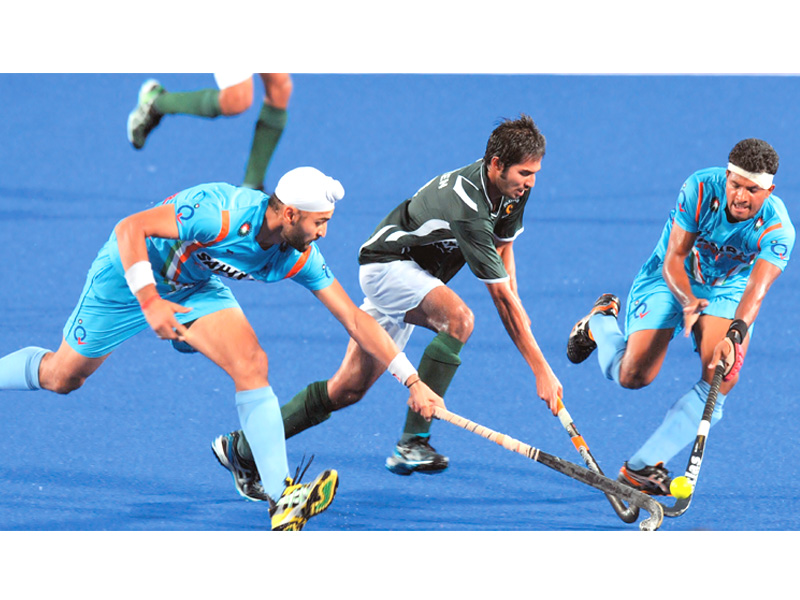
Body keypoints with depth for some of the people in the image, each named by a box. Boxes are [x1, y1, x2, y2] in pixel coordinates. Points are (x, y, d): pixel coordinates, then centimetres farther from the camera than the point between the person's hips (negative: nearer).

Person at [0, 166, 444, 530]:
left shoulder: (300, 258, -19)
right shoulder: (220, 215, -38)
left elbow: (355, 320, -13)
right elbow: (129, 228, -35)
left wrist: (412, 381, -16)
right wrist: (149, 301, -43)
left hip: (195, 287, 4)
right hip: (129, 275, -4)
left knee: (251, 364, -18)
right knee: (61, 377, 7)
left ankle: (282, 499, -25)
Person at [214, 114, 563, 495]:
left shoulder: (513, 188, -8)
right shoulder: (468, 209, -34)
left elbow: (503, 245, 12)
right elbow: (501, 297, -33)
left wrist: (515, 310, 0)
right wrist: (541, 369, -32)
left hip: (416, 274, 9)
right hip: (387, 265, -9)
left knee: (349, 388, 7)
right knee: (458, 318, -35)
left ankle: (244, 447, 16)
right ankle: (412, 442, -34)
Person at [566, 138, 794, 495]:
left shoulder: (778, 229, -28)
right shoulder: (700, 189, -29)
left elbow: (756, 290, -40)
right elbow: (673, 261, -25)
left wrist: (734, 335, -58)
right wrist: (688, 302, -45)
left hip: (728, 291, 1)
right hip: (670, 279, -1)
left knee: (722, 378, -22)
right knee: (632, 377, -9)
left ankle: (643, 466, -16)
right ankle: (601, 322, 28)